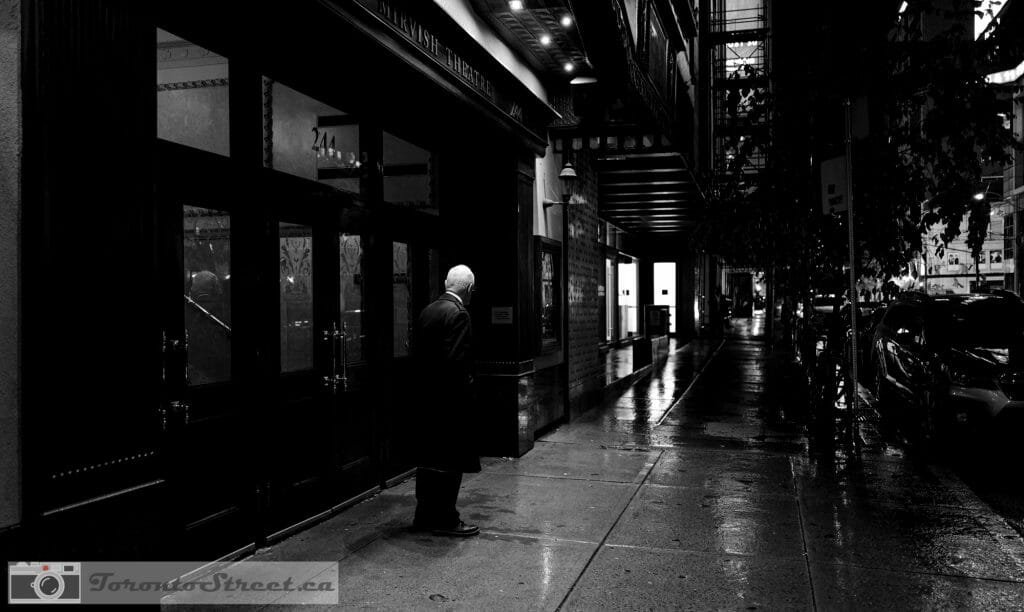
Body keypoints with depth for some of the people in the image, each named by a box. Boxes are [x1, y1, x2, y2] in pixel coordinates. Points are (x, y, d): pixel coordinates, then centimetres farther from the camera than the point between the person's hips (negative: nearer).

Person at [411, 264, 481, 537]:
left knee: (429, 458, 15)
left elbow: (416, 353, 11)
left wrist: (427, 385, 14)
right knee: (450, 461, 2)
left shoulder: (426, 312, 9)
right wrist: (465, 393, -12)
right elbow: (457, 361, -22)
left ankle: (424, 514, 25)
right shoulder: (459, 314, -16)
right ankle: (445, 519, 9)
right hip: (450, 400, -8)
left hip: (427, 398, 8)